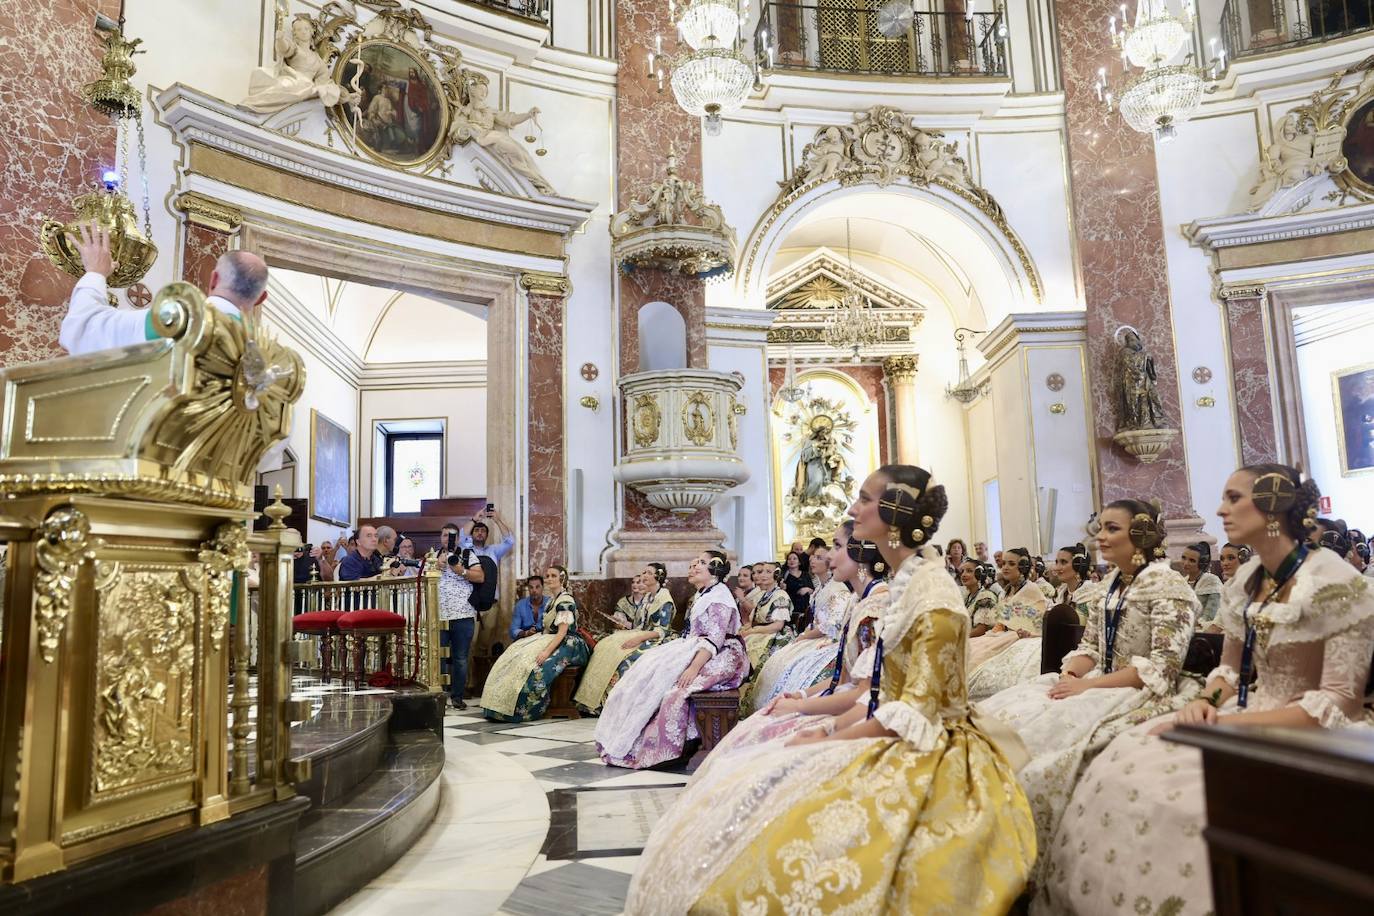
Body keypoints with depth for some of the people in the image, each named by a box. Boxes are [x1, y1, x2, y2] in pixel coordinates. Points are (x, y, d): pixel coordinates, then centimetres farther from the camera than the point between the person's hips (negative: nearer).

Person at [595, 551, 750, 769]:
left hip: (719, 660, -10)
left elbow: (714, 639, -21)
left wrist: (694, 667, -29)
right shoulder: (703, 595, 20)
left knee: (675, 689, -27)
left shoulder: (719, 596, -10)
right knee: (653, 674, -4)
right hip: (700, 653, 10)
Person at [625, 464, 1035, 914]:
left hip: (924, 756, -9)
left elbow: (916, 710, -21)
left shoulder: (933, 591, -18)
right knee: (759, 797, -1)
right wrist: (829, 729, 3)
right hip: (893, 742, 9)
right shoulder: (906, 583, 11)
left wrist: (826, 743, -16)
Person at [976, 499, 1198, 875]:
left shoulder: (1168, 586, -8)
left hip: (1142, 693, -7)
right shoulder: (1111, 583, 15)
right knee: (1000, 714, -15)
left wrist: (1088, 686, -21)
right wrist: (1069, 676, -8)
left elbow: (1163, 665, -17)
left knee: (1048, 730, -30)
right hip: (1099, 684, 7)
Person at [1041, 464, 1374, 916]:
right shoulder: (1244, 583, 8)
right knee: (1123, 768, -15)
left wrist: (1229, 723, -22)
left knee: (1178, 799, -30)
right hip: (1243, 718, 7)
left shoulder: (1336, 583, -15)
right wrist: (1206, 702, -7)